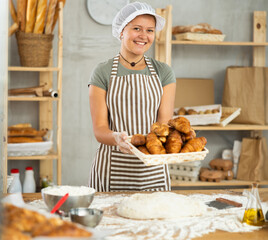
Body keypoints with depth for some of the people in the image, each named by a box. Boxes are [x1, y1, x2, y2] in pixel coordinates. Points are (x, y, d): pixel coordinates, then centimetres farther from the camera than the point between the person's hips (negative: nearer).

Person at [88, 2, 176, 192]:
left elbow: (165, 123, -3)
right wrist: (116, 138, -29)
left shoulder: (163, 73, 5)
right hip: (112, 169, -2)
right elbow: (99, 129, -7)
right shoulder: (103, 73, -1)